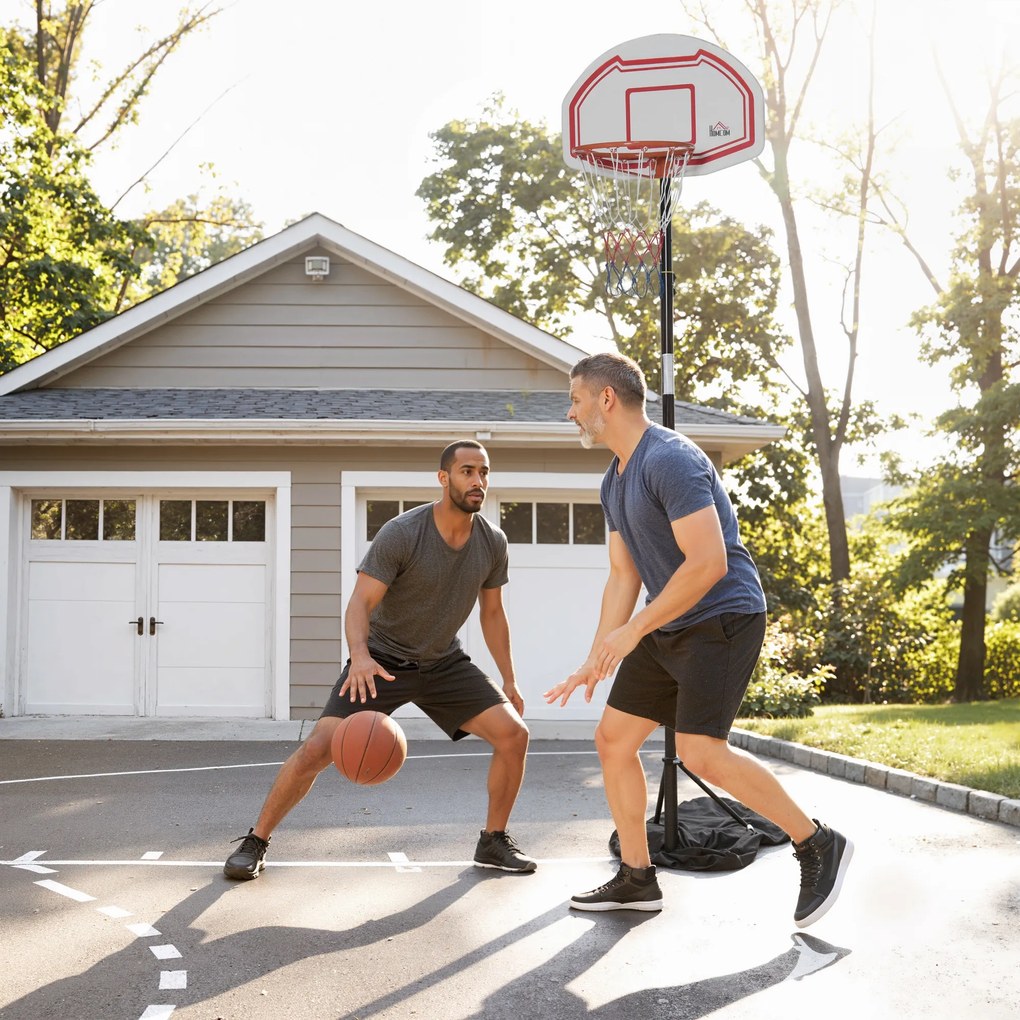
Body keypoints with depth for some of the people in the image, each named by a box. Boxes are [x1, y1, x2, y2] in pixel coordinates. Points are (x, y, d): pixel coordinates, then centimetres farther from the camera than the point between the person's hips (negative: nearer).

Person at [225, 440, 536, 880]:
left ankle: (494, 841, 9)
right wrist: (360, 656, -47)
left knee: (513, 733, -10)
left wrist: (509, 681, 10)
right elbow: (360, 602, -27)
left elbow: (492, 613, 8)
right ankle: (255, 841, 1)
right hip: (382, 661, -4)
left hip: (444, 663, 5)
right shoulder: (400, 534, -23)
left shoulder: (492, 542, -6)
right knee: (319, 747, -18)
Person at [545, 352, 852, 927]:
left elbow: (708, 563, -27)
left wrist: (634, 630, -23)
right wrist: (597, 660, 9)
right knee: (613, 738, 6)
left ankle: (819, 845, -2)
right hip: (667, 628, 10)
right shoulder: (616, 481, 12)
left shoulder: (670, 460, -19)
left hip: (723, 619, -10)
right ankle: (637, 880, 17)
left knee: (701, 752, -18)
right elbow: (624, 576, 16)